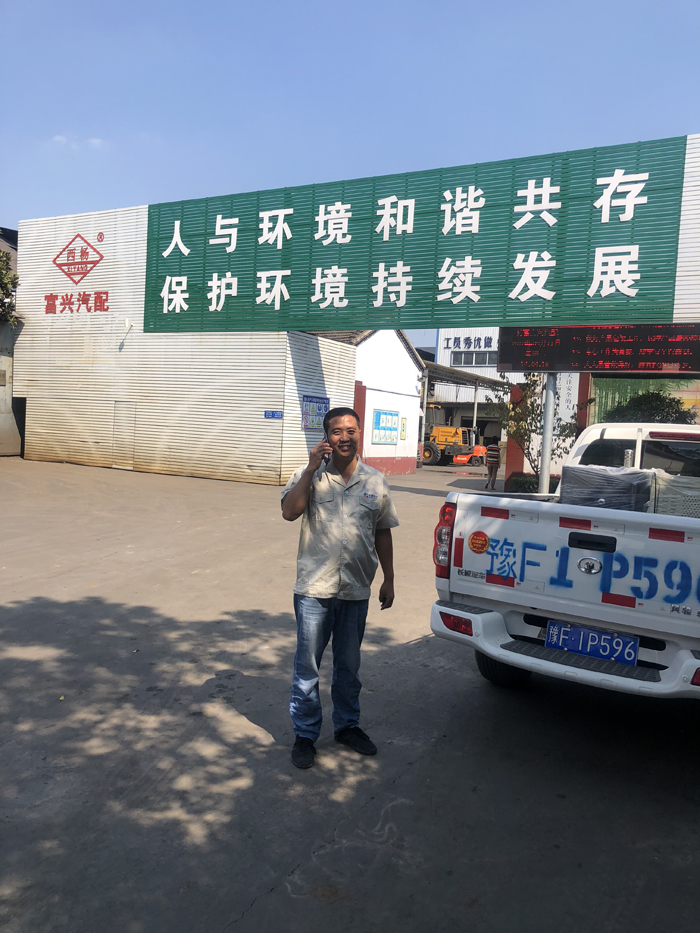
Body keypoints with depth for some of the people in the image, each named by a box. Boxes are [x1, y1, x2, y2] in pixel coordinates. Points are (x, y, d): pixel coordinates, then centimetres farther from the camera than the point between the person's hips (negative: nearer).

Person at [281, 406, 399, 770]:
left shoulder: (375, 481, 5)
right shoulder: (310, 475, -3)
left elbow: (383, 533, 11)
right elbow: (289, 511, -19)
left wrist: (389, 579, 10)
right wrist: (312, 468, -21)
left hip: (356, 590, 3)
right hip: (314, 588, -2)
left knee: (349, 665, 17)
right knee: (307, 666, 6)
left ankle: (347, 725, 36)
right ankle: (305, 734, 23)